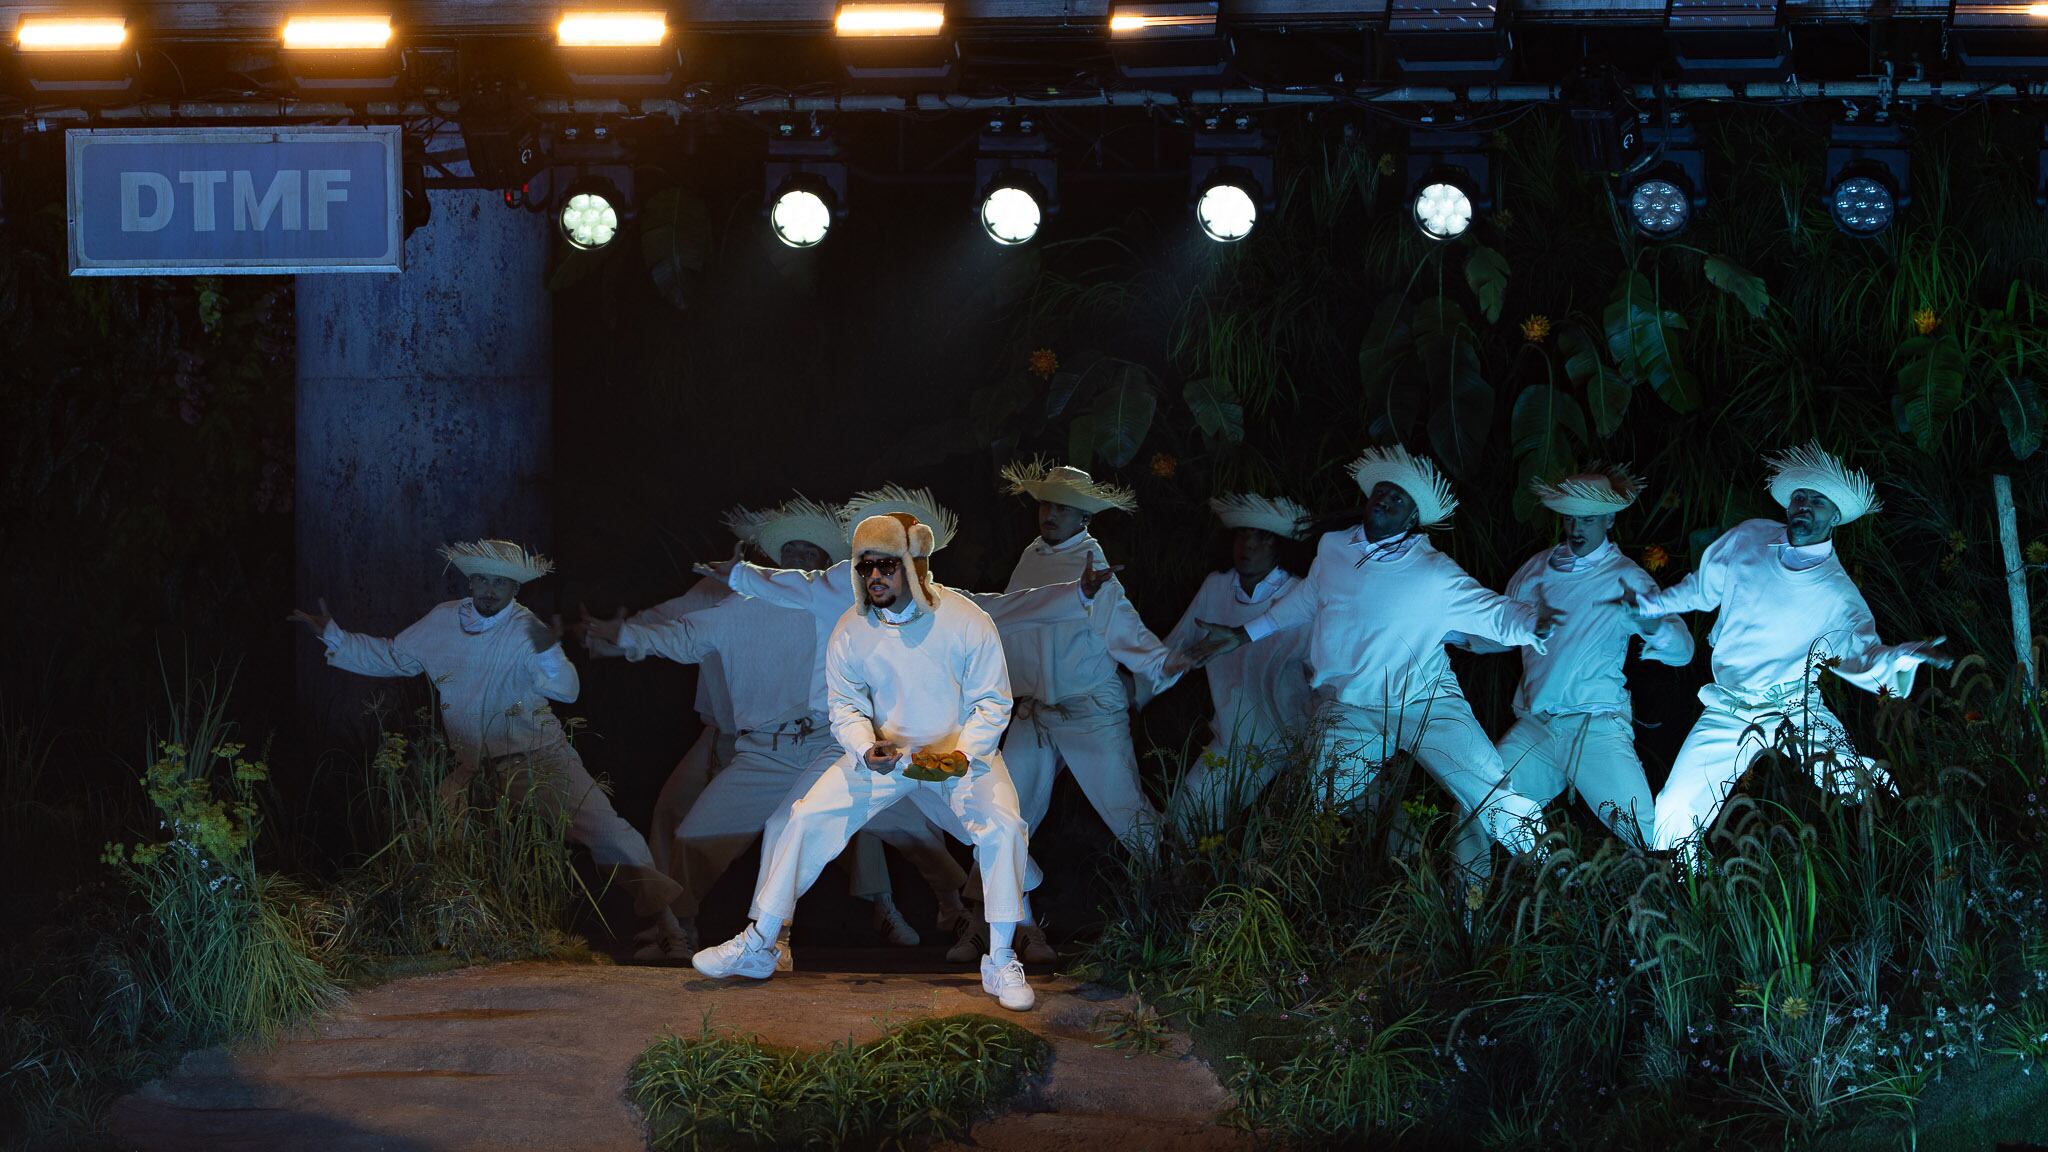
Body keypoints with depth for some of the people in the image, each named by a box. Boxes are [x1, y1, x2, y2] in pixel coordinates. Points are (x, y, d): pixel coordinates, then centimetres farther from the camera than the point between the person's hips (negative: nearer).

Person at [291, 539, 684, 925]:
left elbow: (566, 690, -20)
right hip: (474, 765, 4)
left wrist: (548, 653, -41)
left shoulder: (525, 629, -9)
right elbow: (392, 657, 19)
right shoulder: (442, 622, 3)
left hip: (538, 756, -4)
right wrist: (332, 636, 18)